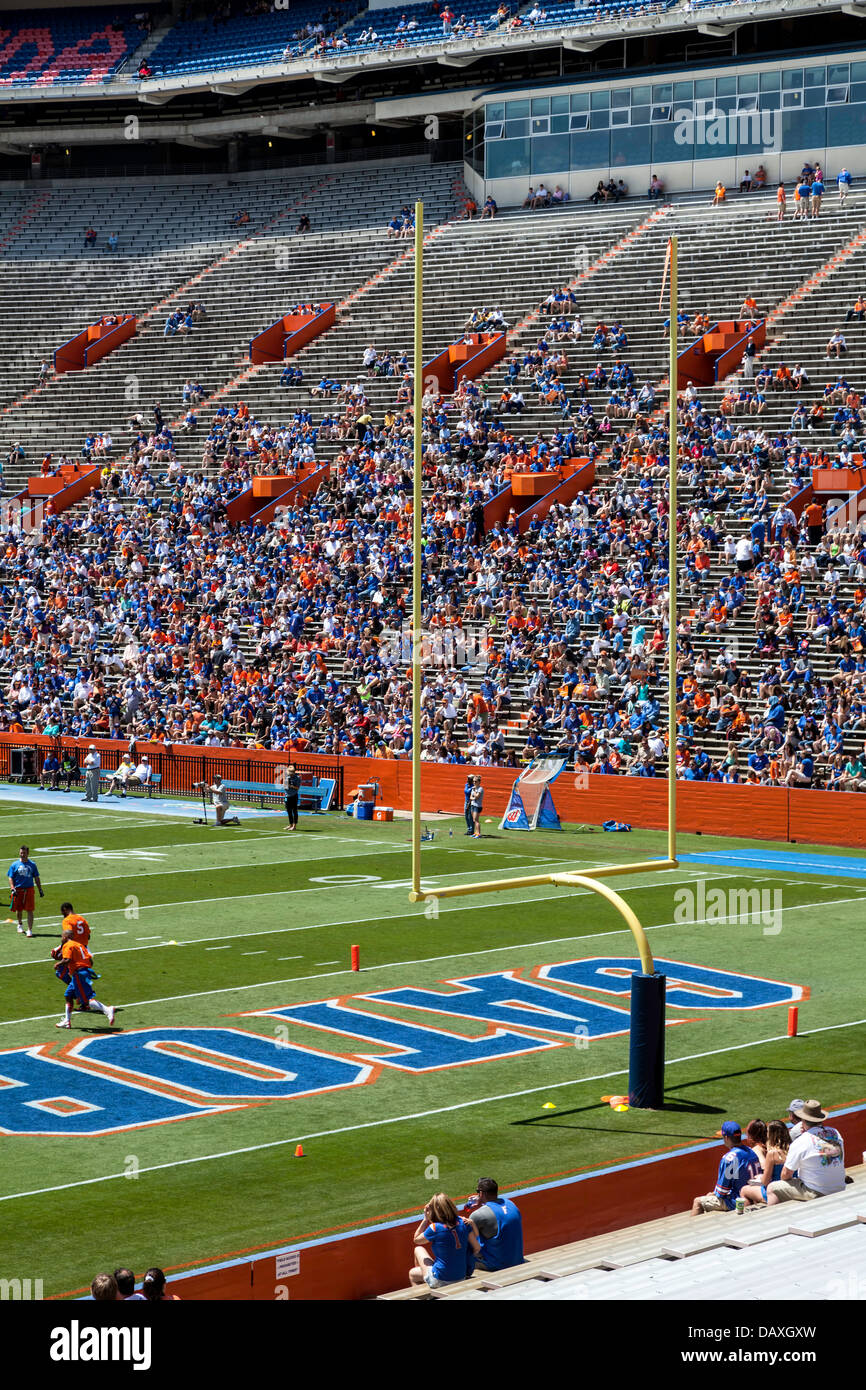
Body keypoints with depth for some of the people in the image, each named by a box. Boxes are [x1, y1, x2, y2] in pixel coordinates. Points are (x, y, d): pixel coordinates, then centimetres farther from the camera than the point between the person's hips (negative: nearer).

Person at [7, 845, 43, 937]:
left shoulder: (32, 864, 6)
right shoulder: (15, 865, 2)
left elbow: (36, 878, 12)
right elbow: (10, 878, 1)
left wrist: (40, 890, 8)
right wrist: (13, 889, -13)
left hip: (29, 890, 0)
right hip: (18, 890, 0)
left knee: (29, 910, -5)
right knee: (18, 909, 11)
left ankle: (30, 930, -3)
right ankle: (20, 924, 38)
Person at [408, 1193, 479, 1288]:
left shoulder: (434, 1228, -21)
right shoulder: (463, 1222, -8)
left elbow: (416, 1240, -1)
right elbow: (476, 1248, -2)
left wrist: (425, 1219, -3)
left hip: (440, 1281, -5)